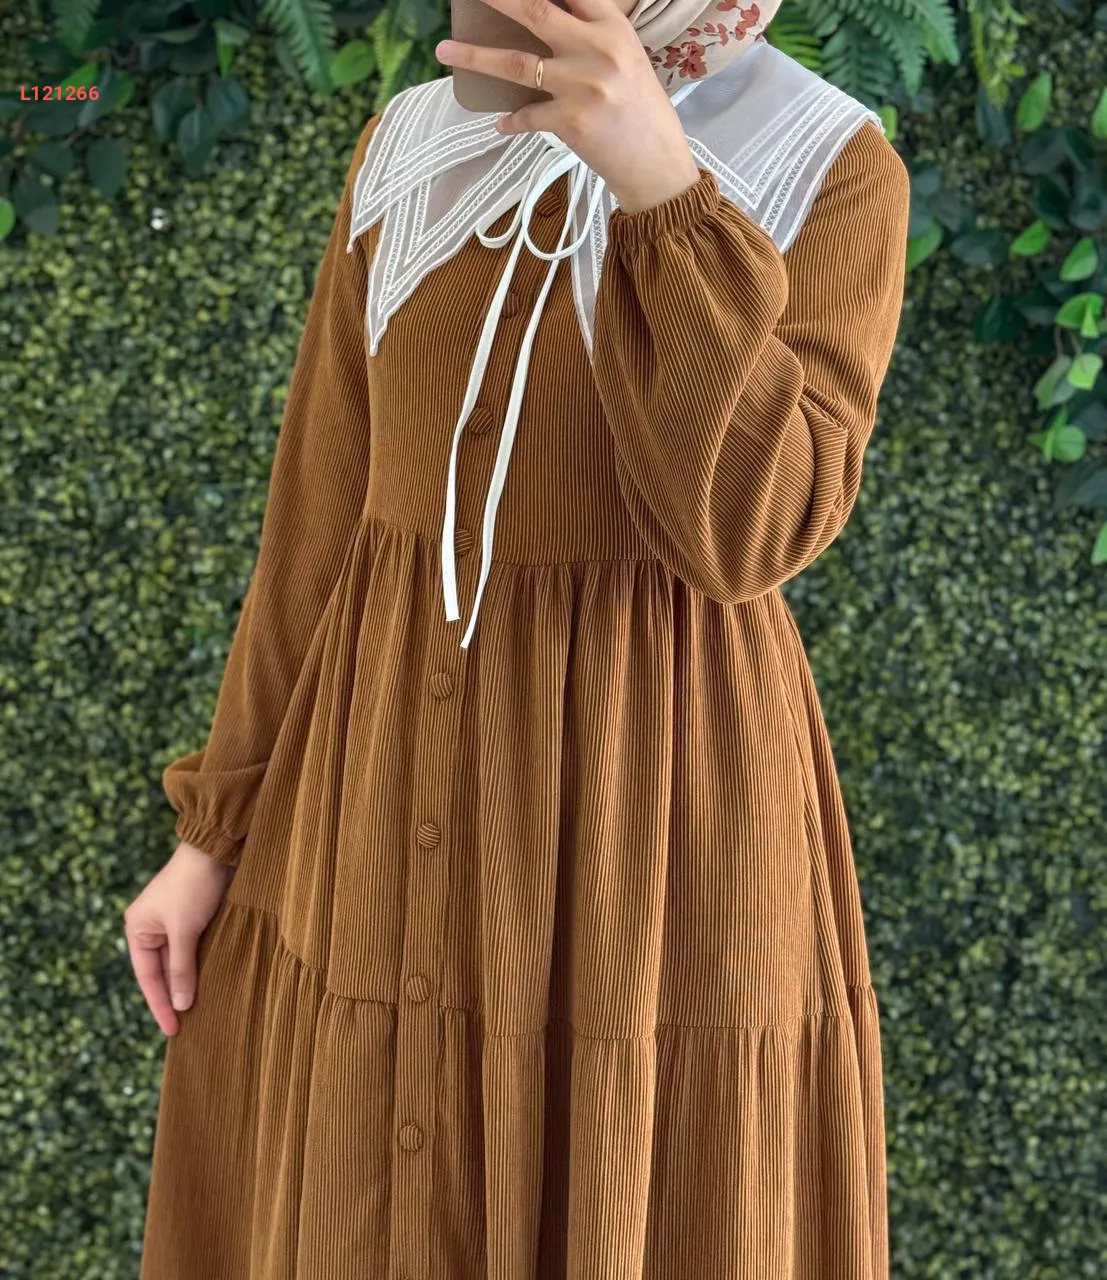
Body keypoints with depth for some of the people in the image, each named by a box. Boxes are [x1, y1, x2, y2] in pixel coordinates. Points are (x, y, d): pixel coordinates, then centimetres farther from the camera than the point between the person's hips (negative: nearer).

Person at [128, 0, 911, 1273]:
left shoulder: (831, 173, -9)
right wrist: (216, 829, 6)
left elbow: (750, 526, -21)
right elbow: (324, 514, 4)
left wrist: (662, 185, -28)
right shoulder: (413, 150, 1)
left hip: (658, 799, -3)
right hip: (401, 789, 4)